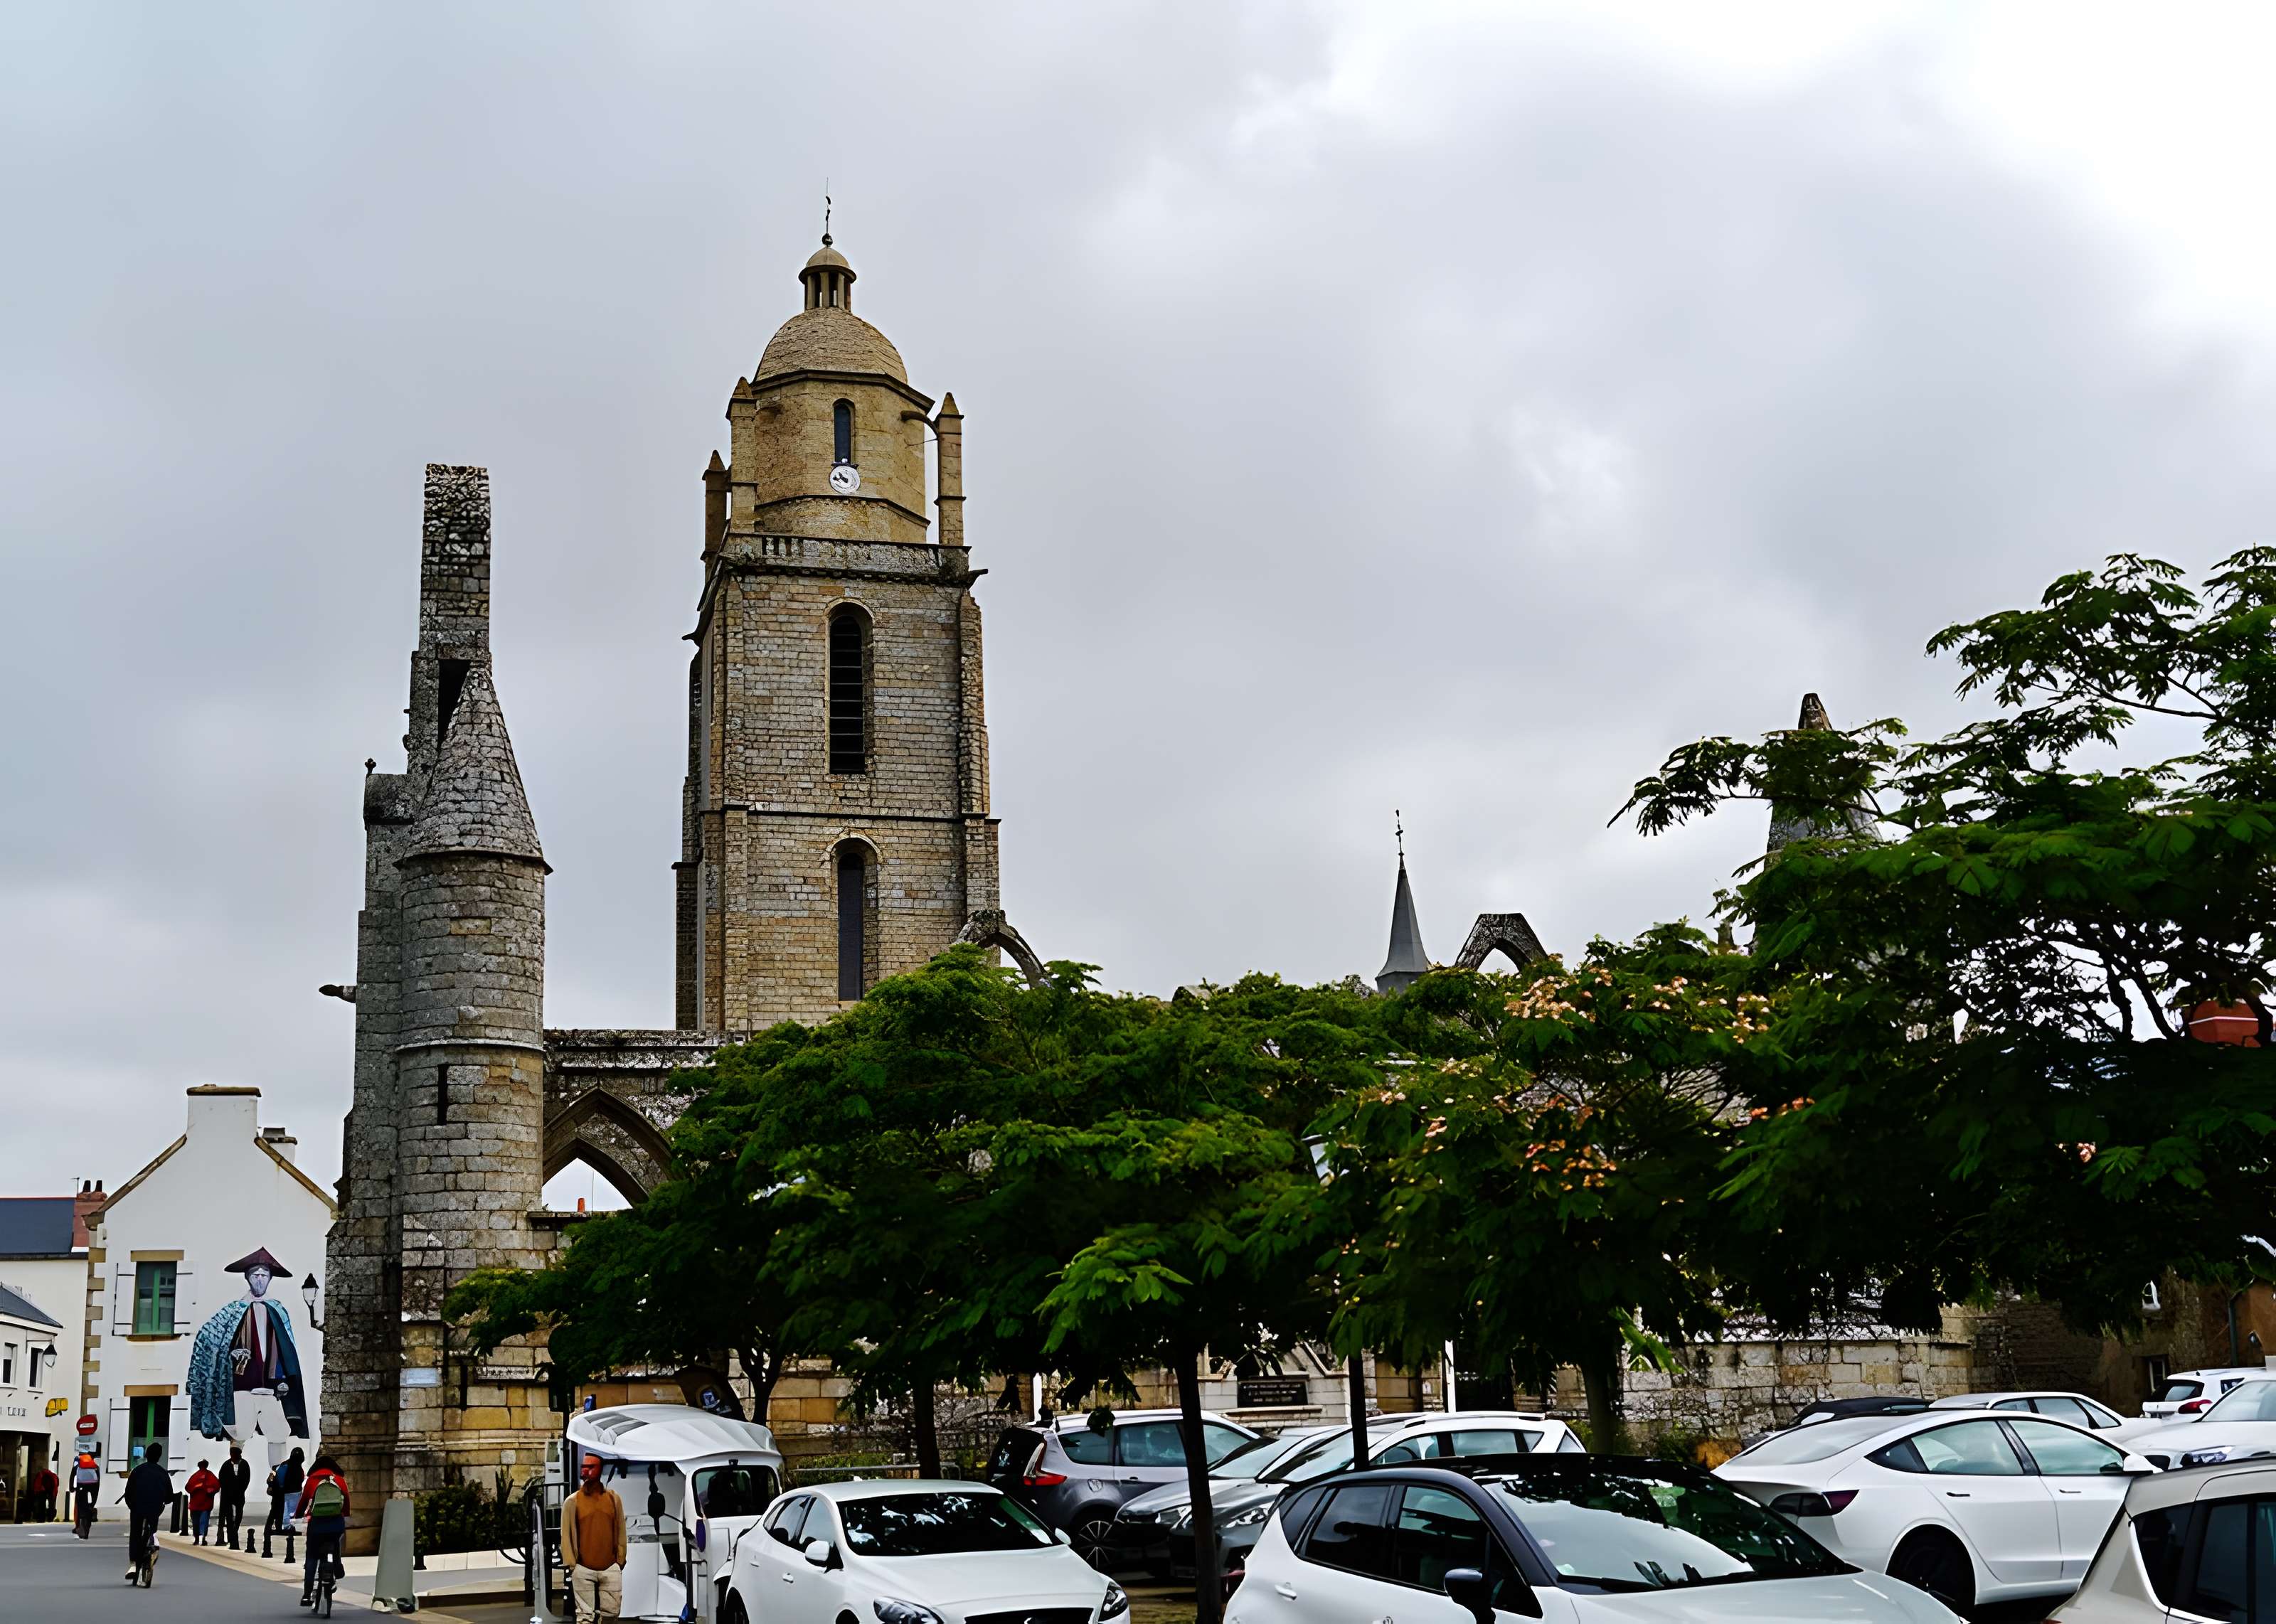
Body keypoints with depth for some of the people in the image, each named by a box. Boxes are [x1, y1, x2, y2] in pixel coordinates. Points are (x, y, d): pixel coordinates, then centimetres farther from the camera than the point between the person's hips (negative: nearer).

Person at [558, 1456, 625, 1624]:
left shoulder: (613, 1498, 6)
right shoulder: (572, 1502, -1)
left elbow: (620, 1532, 9)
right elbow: (566, 1536, -1)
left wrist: (620, 1561, 6)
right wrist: (571, 1566, -5)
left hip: (611, 1569, 2)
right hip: (583, 1569, -2)